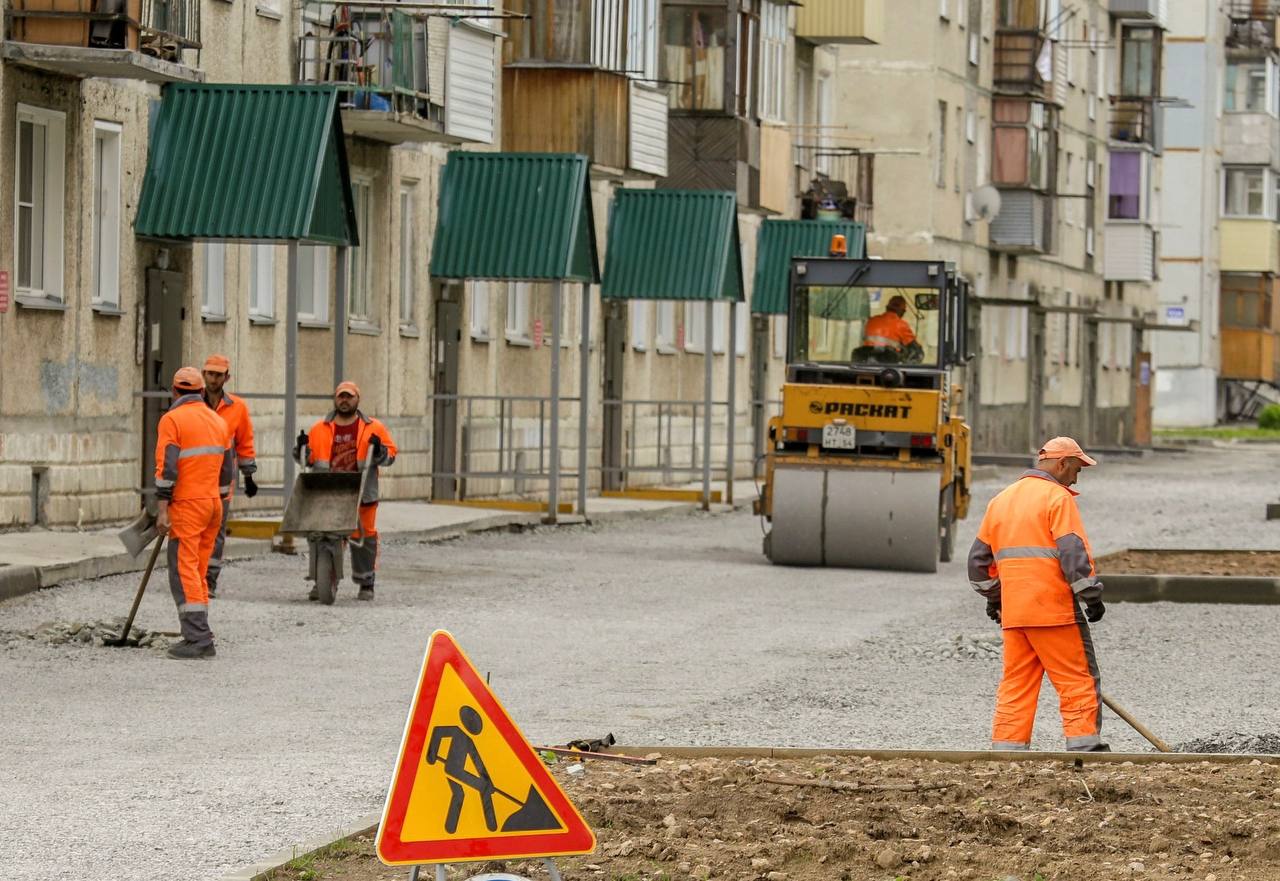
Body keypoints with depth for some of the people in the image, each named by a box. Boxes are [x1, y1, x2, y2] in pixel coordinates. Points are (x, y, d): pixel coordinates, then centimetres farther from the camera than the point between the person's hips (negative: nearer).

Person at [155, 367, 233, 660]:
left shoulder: (172, 419, -7)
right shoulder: (218, 421, 14)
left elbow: (167, 468, -15)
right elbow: (226, 471, 17)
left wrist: (162, 510, -16)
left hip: (186, 504, -7)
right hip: (213, 504, 7)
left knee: (184, 573, -7)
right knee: (197, 573, 13)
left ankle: (198, 638, -15)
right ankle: (200, 638, 13)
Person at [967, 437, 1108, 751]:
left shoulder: (1001, 500, 18)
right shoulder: (1057, 497, -6)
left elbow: (980, 558, 23)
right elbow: (1074, 551, -15)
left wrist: (992, 596, 33)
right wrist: (1091, 595, -11)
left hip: (1013, 611, 7)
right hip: (1054, 608, -7)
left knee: (1016, 683, 9)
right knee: (1079, 681, -1)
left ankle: (1007, 747, 4)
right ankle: (1084, 746, -5)